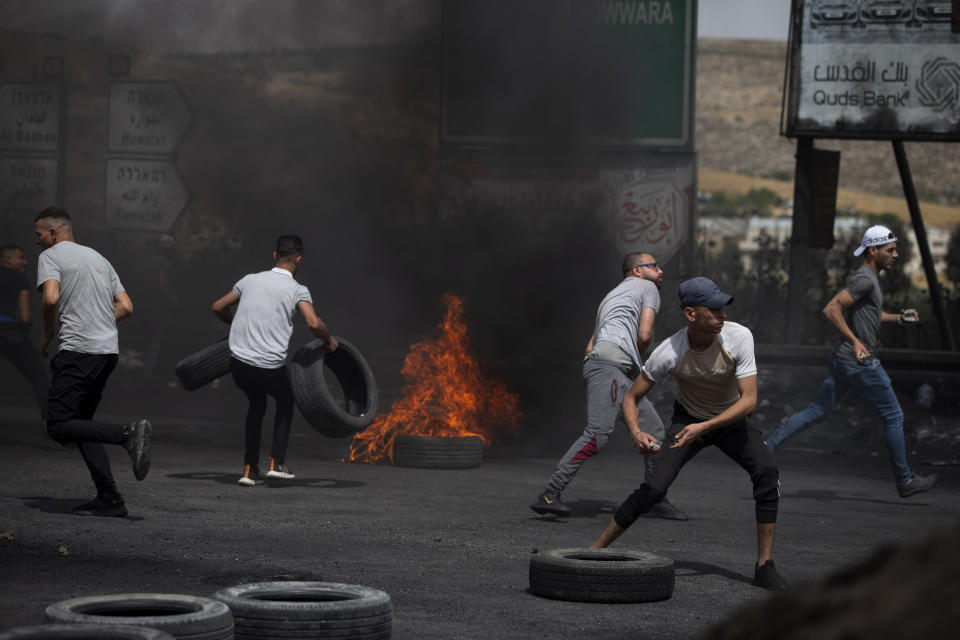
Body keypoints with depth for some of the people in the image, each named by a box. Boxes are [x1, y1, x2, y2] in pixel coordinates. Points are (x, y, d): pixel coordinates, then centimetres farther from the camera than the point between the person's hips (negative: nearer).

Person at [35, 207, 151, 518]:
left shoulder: (51, 256, 1)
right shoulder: (98, 258, 24)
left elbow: (51, 297, -17)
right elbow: (126, 306, 19)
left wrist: (47, 334, 0)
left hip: (78, 350, -8)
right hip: (109, 350, 8)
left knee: (59, 426, -7)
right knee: (80, 422, 14)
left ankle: (128, 434, -27)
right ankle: (109, 499, 4)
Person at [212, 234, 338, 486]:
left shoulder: (250, 280, 10)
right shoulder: (297, 290, -3)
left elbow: (218, 307, 20)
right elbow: (313, 323, -19)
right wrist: (329, 340, 1)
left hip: (239, 362, 3)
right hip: (270, 368, -3)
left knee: (256, 405, 29)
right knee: (285, 402, 28)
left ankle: (250, 470, 23)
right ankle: (277, 463, 21)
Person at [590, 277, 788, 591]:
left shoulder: (739, 337, -27)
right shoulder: (669, 352, -26)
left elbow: (749, 400, -28)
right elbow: (631, 397, -13)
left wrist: (704, 427, -38)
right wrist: (636, 432, -33)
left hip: (731, 420, 1)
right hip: (688, 419, -1)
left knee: (766, 471, -24)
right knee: (654, 487, -18)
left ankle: (764, 566, -15)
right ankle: (593, 551, -4)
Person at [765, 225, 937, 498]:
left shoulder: (870, 278, 15)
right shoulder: (865, 279, -17)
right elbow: (831, 309, -24)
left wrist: (899, 318, 20)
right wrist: (855, 341, -28)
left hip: (842, 360, 10)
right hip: (861, 362, -10)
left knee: (817, 412, 10)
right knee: (893, 416, 3)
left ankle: (767, 446, 3)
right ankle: (905, 480, 12)